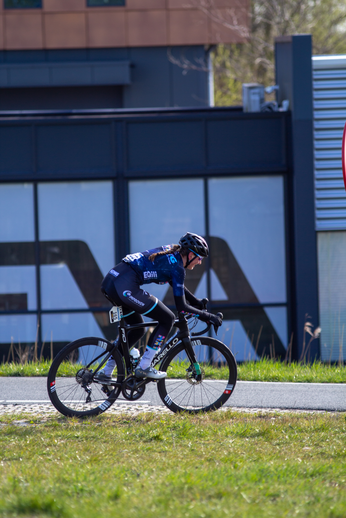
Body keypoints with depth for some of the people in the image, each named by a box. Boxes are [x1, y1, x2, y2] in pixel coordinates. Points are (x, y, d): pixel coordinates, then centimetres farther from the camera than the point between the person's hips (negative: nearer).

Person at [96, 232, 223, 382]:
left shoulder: (171, 252, 20)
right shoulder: (177, 267, -5)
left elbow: (177, 284, 37)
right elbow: (181, 307, -3)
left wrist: (197, 302, 40)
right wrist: (207, 316, 6)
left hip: (109, 280, 9)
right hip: (125, 287, -9)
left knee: (137, 329, 25)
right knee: (167, 319, 4)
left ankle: (106, 372, 23)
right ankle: (144, 367, 4)